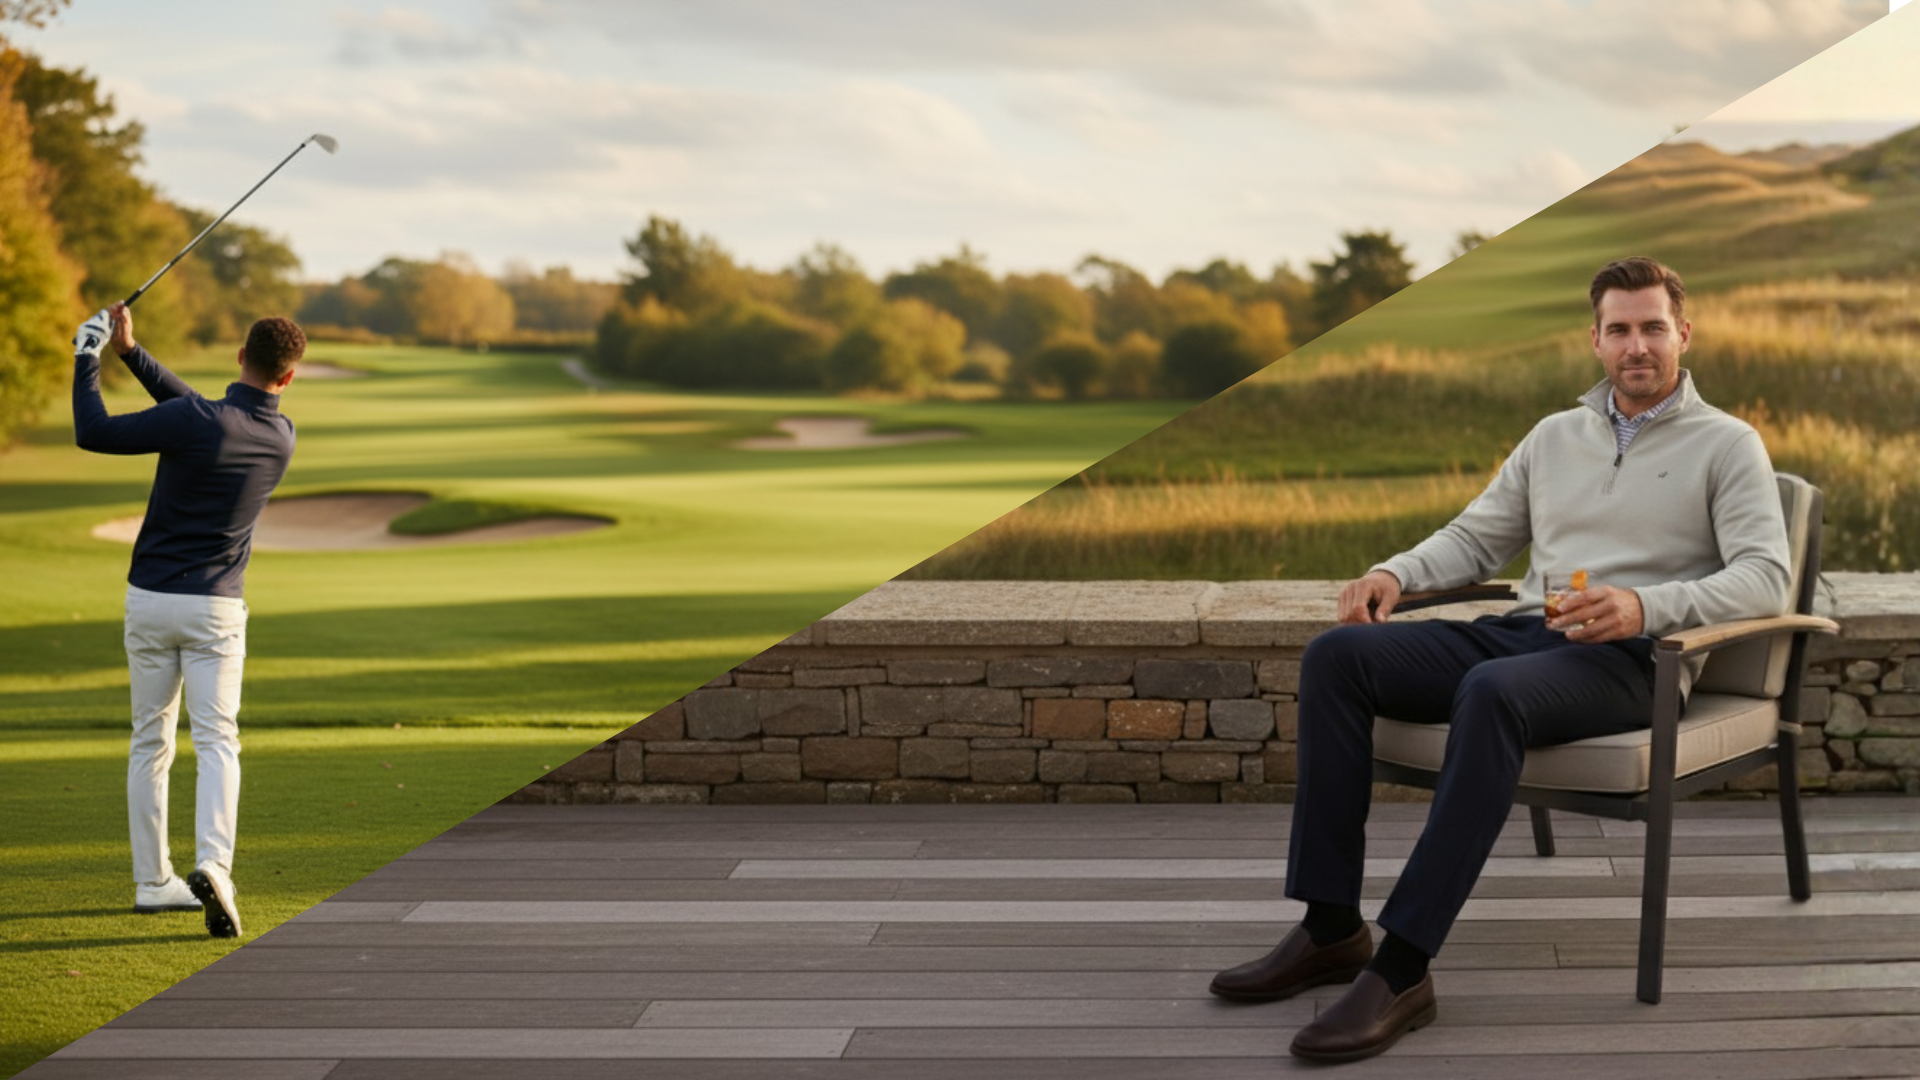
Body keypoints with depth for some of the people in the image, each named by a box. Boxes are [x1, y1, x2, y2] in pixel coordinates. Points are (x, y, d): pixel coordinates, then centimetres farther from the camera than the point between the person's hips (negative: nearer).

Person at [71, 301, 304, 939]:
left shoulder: (194, 421, -15)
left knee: (150, 743, 11)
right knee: (217, 741, -2)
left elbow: (91, 433, -8)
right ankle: (213, 866, -24)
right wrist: (131, 352, 8)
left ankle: (153, 881, 16)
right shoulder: (281, 438, 0)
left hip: (148, 600, -1)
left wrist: (88, 356, 3)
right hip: (215, 608, 1)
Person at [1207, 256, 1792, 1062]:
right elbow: (1475, 538, 24)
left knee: (1491, 691, -40)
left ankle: (1401, 970, -41)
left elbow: (1766, 578, -9)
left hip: (1629, 660, -6)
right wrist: (1395, 574, 2)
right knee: (1337, 656, -18)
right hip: (1521, 632, 6)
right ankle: (1332, 928, -18)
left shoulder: (1727, 444, 5)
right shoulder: (1554, 436, 22)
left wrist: (1646, 606, -26)